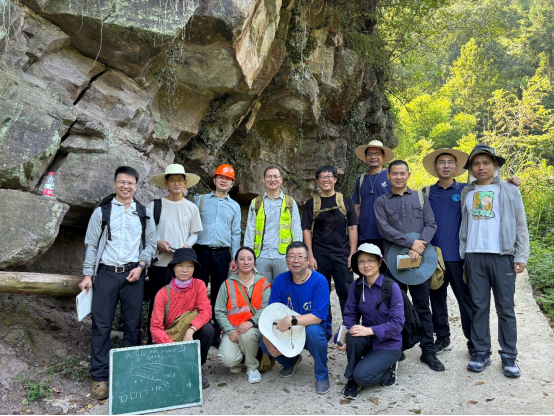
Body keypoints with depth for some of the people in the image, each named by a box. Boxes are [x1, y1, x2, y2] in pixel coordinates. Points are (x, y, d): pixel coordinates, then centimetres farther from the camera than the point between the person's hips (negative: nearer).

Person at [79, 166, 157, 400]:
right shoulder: (101, 212, 6)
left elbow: (150, 244, 9)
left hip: (133, 274, 1)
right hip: (106, 273, -1)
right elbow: (92, 245, 5)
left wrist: (140, 266, -5)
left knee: (133, 324, 6)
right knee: (101, 325, 0)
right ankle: (100, 376, 8)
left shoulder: (144, 213, 9)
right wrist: (87, 275, -1)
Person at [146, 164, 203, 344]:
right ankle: (152, 342, 14)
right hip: (160, 263, -2)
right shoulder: (155, 205, 3)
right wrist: (157, 242, -12)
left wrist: (188, 245, -6)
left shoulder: (191, 207, 9)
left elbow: (194, 233, 13)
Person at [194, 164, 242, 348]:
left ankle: (216, 334, 14)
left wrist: (234, 258, 5)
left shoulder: (234, 206, 13)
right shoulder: (201, 200, 8)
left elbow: (236, 234, 12)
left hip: (222, 254, 1)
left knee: (219, 295, 6)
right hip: (201, 251, -1)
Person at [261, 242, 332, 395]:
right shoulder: (280, 280, -6)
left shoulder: (319, 281, -18)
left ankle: (322, 375, -8)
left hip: (315, 329, -4)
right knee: (265, 343, -21)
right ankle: (290, 361, 16)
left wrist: (291, 320, -40)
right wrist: (268, 342, -22)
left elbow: (318, 317, -26)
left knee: (313, 331, -37)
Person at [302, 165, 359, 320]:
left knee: (347, 293, -2)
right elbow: (307, 231, 4)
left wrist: (352, 254, -3)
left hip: (342, 255, 0)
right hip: (319, 256, 0)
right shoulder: (311, 204, 8)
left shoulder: (345, 202, 8)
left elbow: (352, 228, 6)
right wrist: (310, 256, -5)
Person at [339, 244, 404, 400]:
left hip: (389, 345, -4)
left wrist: (370, 330, -28)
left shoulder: (392, 287, -17)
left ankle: (388, 369, 9)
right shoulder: (356, 286, -4)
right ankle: (352, 379, -6)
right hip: (368, 341, 4)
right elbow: (350, 314, -2)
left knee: (362, 376, -24)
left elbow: (397, 323, -19)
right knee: (353, 336, -31)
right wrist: (343, 337, -20)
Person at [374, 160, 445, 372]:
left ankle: (428, 351, 13)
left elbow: (431, 225, 3)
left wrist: (420, 247, -13)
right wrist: (410, 243, -14)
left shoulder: (420, 198, 12)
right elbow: (385, 229, -6)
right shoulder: (381, 202, 7)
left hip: (420, 259, 1)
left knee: (423, 305, 5)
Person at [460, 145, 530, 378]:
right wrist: (463, 254, 7)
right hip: (474, 256, 2)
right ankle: (482, 353, 14)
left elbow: (521, 226, 4)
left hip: (502, 256, -2)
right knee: (479, 306, 5)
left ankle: (509, 356, 12)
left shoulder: (509, 191, 6)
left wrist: (521, 257, -3)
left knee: (505, 308, 2)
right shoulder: (467, 193, 13)